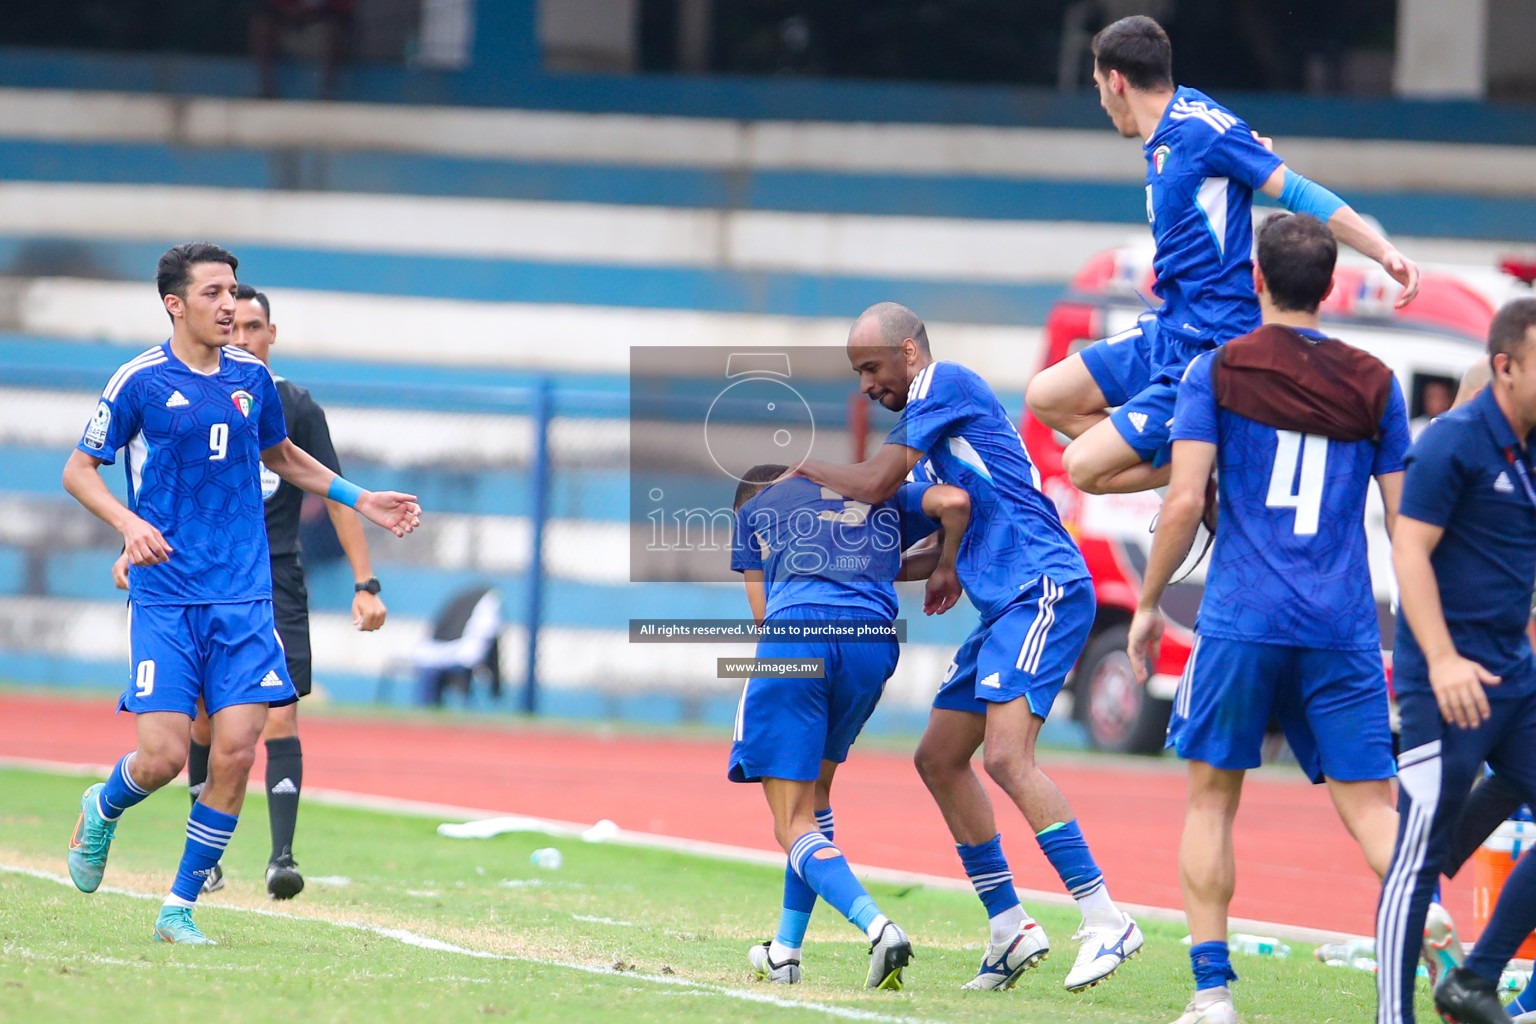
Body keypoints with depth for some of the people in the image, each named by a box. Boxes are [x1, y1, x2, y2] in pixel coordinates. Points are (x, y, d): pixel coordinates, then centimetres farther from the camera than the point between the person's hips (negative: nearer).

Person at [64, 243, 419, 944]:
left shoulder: (252, 377, 8)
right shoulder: (140, 381, -5)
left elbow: (281, 456, 27)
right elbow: (78, 471, 1)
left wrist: (362, 501, 21)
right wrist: (129, 522, -16)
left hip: (243, 598, 4)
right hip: (164, 601, -4)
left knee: (235, 752, -7)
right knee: (162, 757, -11)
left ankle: (180, 907, 6)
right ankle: (102, 810, 26)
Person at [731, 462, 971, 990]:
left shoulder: (753, 510, 28)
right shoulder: (881, 497, 31)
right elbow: (953, 501, 11)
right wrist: (947, 567, 29)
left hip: (792, 632, -3)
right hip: (872, 638, 3)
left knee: (794, 824, -2)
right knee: (813, 793, 26)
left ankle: (877, 926, -28)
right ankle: (785, 951, 27)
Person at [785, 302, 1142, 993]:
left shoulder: (945, 383, -6)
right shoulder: (930, 416, 22)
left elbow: (875, 485, -10)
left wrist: (802, 467, 8)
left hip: (1043, 590, -11)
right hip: (1007, 603, 11)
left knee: (1006, 756, -22)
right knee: (940, 759, 11)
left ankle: (1105, 921, -23)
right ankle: (1009, 929, 14)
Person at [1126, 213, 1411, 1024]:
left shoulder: (1216, 371, 1)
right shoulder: (1373, 385, 8)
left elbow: (1184, 501, -7)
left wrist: (1148, 604, 4)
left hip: (1241, 620, -2)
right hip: (1343, 628, 2)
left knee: (1211, 799, 10)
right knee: (1370, 802, 2)